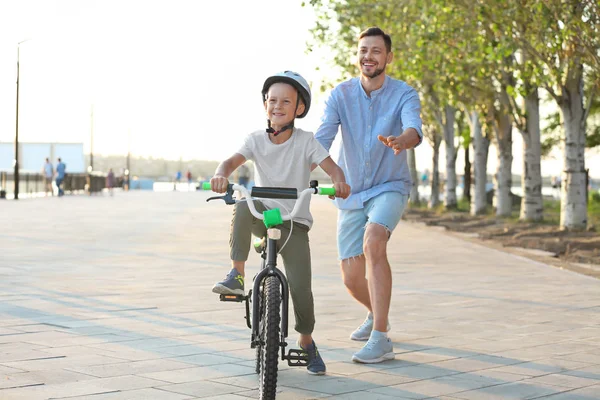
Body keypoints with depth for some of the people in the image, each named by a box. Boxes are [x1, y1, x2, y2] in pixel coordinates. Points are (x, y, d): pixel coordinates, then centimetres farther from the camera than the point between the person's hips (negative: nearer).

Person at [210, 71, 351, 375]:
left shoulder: (305, 141, -6)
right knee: (243, 207, -35)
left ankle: (306, 341, 15)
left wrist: (339, 182, -41)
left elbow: (330, 166, -17)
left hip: (294, 224, -1)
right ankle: (236, 275, -28)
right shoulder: (256, 140, -2)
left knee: (300, 287, -12)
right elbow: (233, 160, -18)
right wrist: (221, 174, -42)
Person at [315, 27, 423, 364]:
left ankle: (380, 340, -29)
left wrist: (401, 140, -56)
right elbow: (322, 138, -18)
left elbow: (414, 128, -31)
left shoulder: (404, 94, -11)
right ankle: (376, 314, 41)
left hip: (389, 187, -3)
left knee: (373, 242, -33)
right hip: (351, 194, 3)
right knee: (351, 279, 4)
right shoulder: (341, 95, -6)